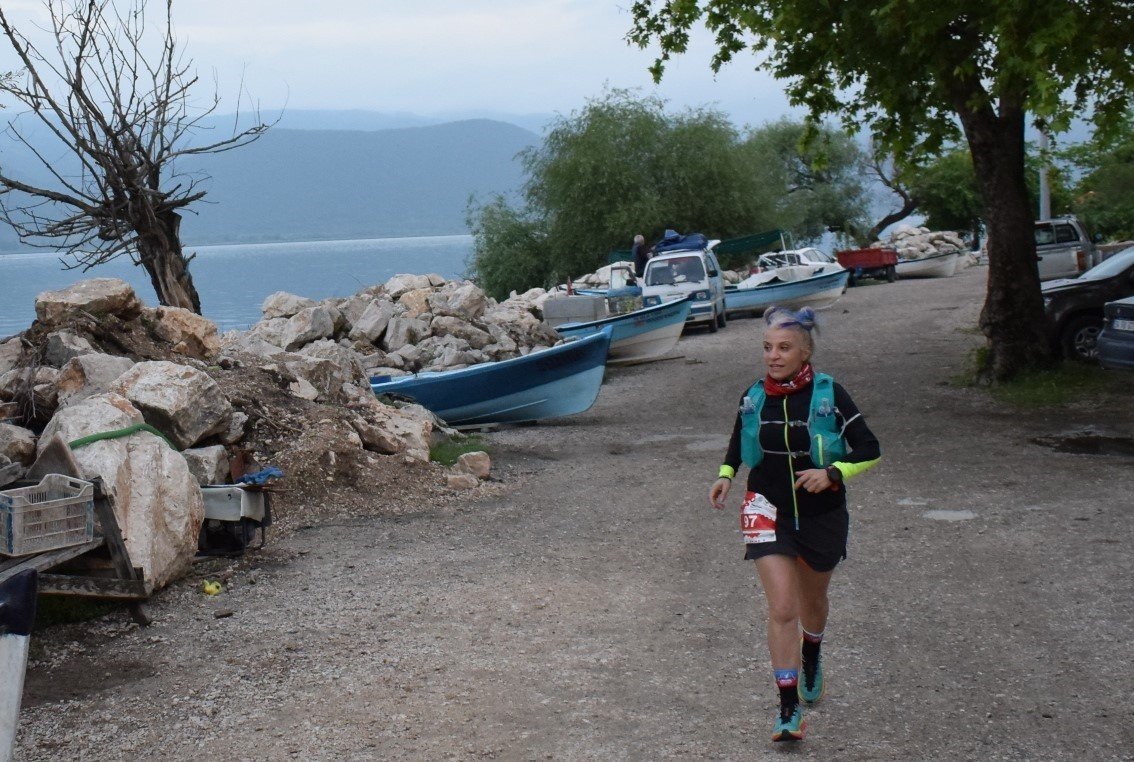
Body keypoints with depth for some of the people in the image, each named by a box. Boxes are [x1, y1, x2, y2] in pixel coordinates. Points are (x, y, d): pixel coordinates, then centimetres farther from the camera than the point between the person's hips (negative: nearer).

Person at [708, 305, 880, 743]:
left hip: (822, 514, 0)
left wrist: (833, 473, -26)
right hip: (769, 513, 1)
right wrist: (726, 475, 0)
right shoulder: (754, 398, -3)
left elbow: (870, 450, -11)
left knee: (812, 602, 21)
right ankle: (788, 709, -5)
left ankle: (811, 658, 54)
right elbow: (739, 443, 17)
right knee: (782, 610, -12)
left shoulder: (828, 395, -13)